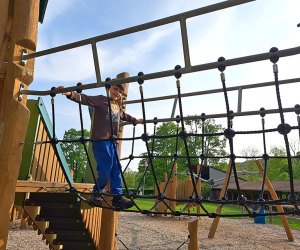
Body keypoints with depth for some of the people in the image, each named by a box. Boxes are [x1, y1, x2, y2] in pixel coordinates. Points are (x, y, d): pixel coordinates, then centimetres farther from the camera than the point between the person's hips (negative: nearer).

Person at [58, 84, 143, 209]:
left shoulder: (117, 107, 22)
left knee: (116, 170, 4)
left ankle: (117, 196, 10)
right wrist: (70, 94, -30)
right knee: (105, 170, -10)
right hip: (100, 140, -8)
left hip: (112, 141, 8)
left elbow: (125, 116, 41)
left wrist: (137, 121, 49)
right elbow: (84, 99, -13)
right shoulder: (101, 99, 1)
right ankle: (96, 193, 13)